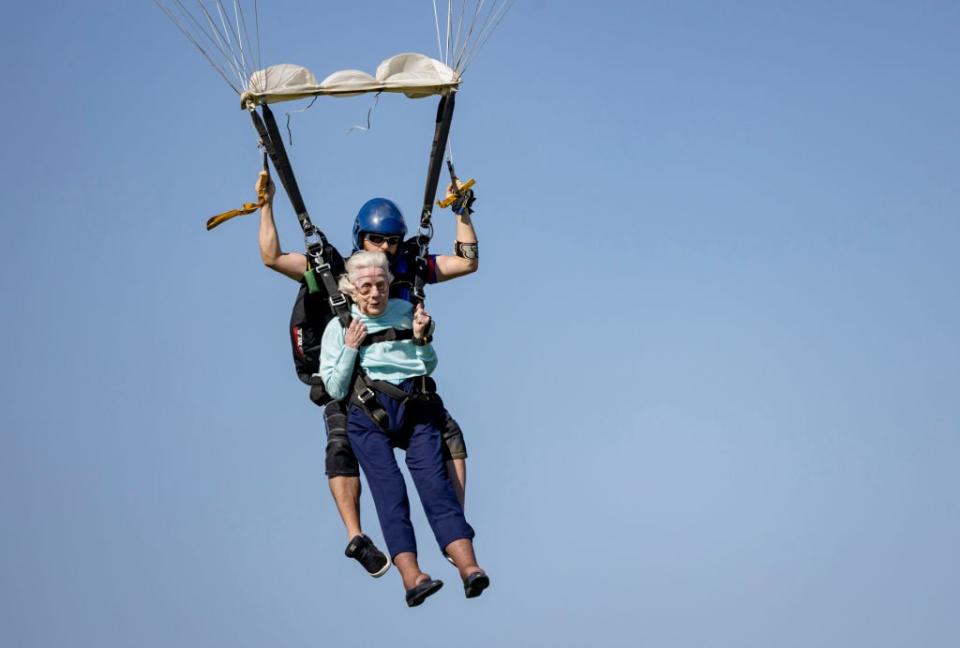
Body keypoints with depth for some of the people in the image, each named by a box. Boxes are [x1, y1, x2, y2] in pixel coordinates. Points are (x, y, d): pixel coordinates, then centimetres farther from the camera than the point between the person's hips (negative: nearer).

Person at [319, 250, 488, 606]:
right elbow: (335, 389, 9)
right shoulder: (339, 327, 14)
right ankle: (411, 577, -32)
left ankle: (469, 567, -32)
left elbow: (429, 366, 23)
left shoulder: (405, 311, 19)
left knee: (433, 479, -18)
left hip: (417, 406, 1)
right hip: (368, 412, -1)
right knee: (389, 487, -19)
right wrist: (351, 349, 0)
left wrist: (423, 339, 6)